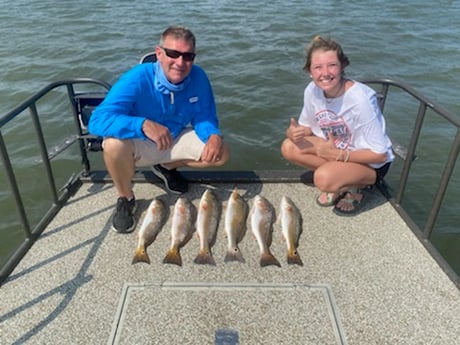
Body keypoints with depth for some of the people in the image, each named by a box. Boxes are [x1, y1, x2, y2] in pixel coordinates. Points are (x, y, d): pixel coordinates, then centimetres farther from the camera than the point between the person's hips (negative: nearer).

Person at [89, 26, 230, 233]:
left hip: (175, 140, 4)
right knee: (114, 144, -37)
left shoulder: (198, 77, -19)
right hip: (137, 144, -4)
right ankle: (125, 199, -5)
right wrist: (143, 124, -53)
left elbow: (203, 117, -9)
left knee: (221, 153, -9)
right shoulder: (136, 79, -30)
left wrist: (214, 135, -33)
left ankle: (167, 168, 17)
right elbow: (97, 121, -38)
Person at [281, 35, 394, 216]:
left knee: (324, 178, -34)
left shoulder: (360, 99, -30)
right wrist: (293, 132, -21)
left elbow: (379, 154, -24)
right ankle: (338, 180, 3)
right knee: (289, 148, -13)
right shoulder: (312, 91, -14)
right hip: (335, 148, 7)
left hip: (372, 163, -6)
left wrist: (337, 154, -29)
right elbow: (306, 127, 2)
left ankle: (354, 187, 0)